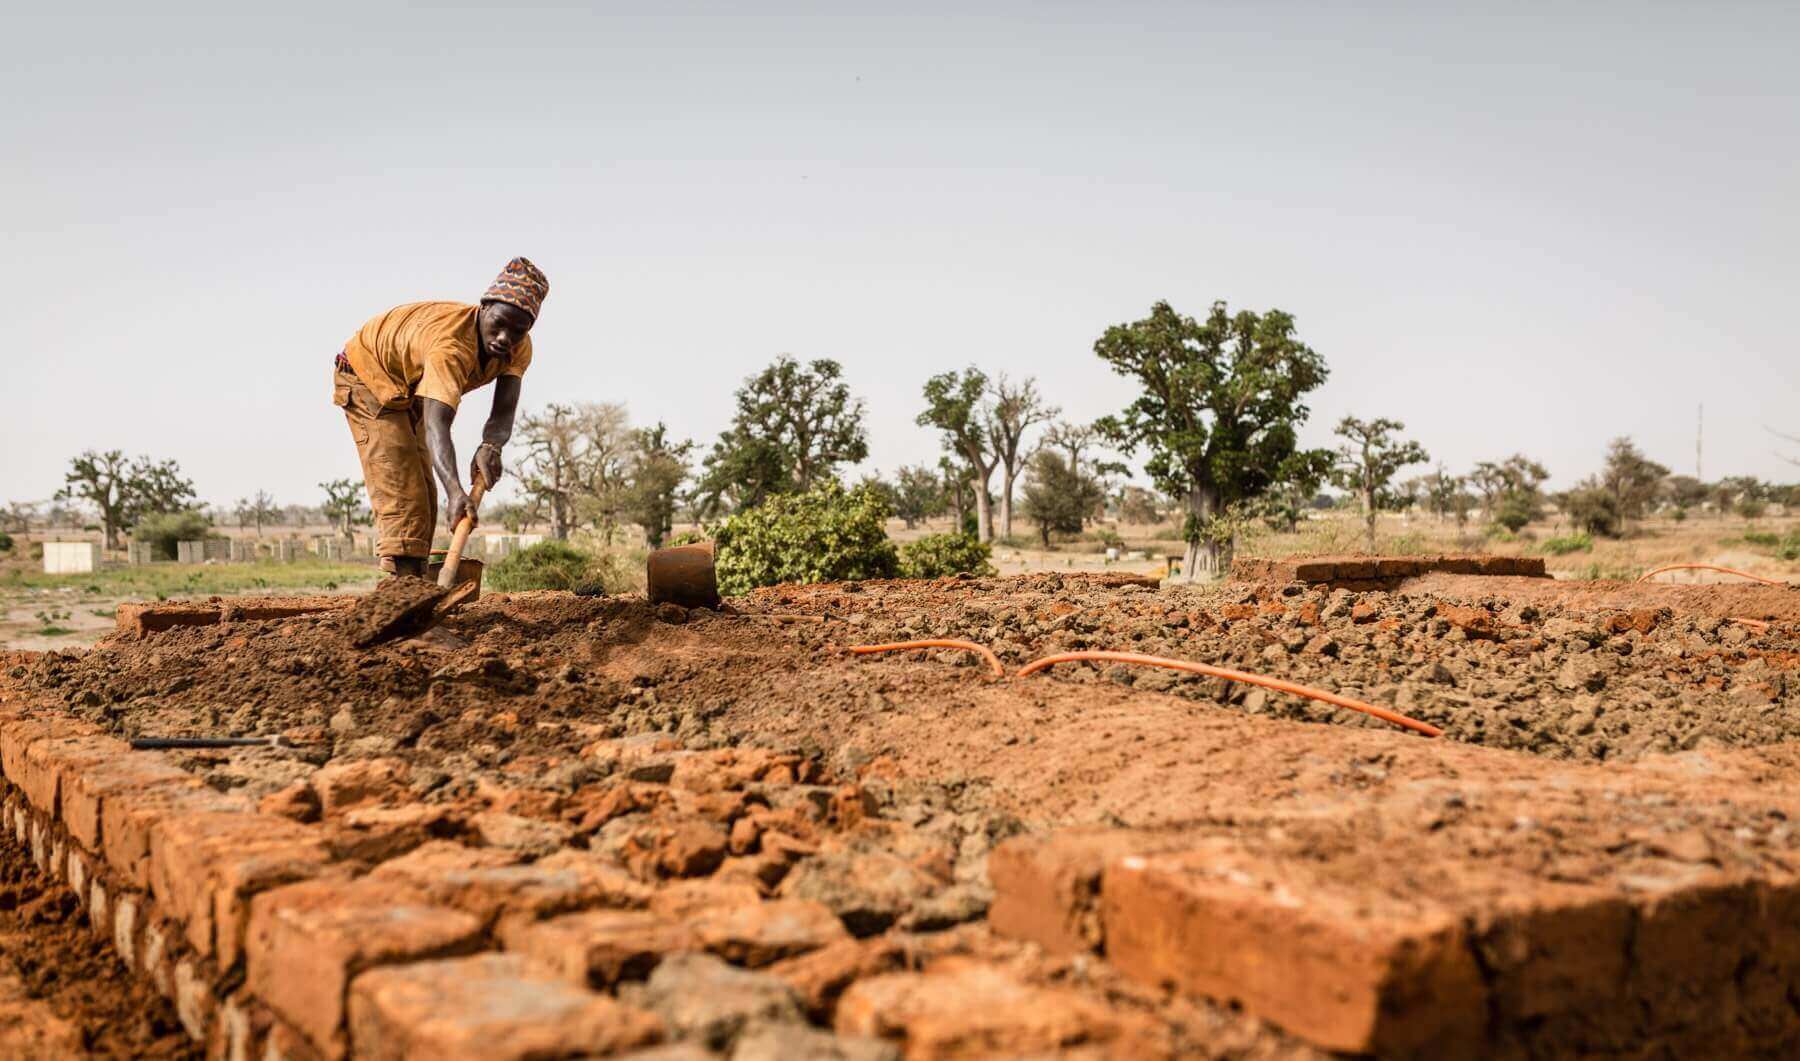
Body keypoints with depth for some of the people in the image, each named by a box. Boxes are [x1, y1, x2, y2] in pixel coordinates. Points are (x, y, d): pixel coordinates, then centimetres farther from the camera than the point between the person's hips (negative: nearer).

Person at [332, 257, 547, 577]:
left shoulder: (519, 348, -21)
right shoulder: (450, 344, -43)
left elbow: (504, 412, -30)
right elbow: (436, 425, -53)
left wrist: (491, 446, -54)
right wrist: (455, 490, -67)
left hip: (408, 390, 8)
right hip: (368, 374, -8)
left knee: (423, 499, 10)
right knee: (399, 497, -18)